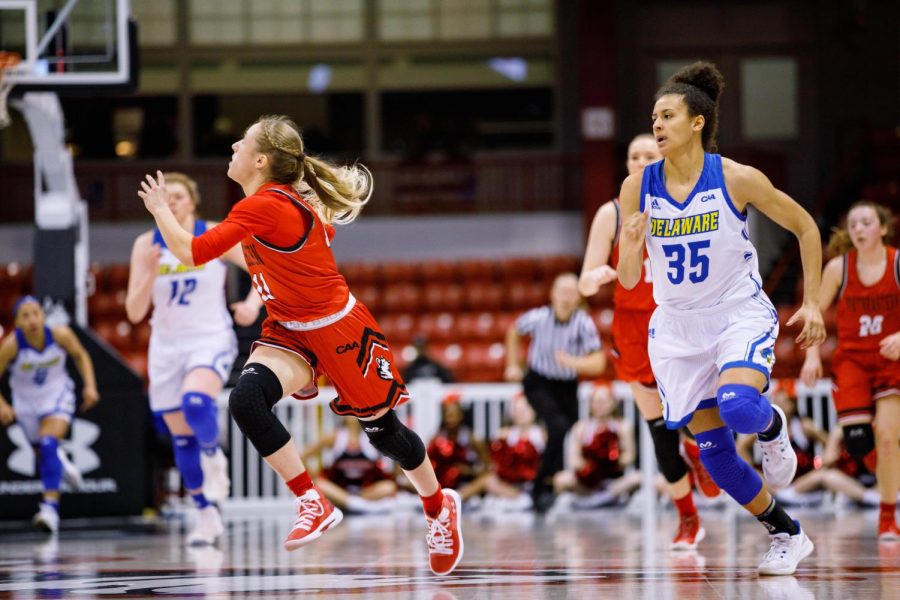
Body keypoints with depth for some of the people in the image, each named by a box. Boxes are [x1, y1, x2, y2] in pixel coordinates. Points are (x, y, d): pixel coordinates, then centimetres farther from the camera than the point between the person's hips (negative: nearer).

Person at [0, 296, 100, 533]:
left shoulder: (60, 335, -21)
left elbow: (80, 355, 0)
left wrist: (90, 385, -11)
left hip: (57, 395, -2)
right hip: (26, 402, 2)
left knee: (49, 444, -25)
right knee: (43, 453, 15)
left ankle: (50, 506, -31)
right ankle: (60, 462, 55)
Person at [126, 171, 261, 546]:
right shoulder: (146, 245, -3)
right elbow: (134, 312, -6)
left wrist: (252, 304, -20)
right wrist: (150, 273, -22)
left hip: (211, 340, -3)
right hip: (166, 346, 3)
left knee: (195, 402, -32)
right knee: (181, 437, 6)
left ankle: (213, 457, -1)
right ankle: (207, 515, 21)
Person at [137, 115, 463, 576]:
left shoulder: (262, 206, -26)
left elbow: (192, 253, -25)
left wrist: (159, 208, -10)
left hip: (339, 329, -8)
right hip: (288, 331, 8)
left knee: (383, 432, 8)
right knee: (245, 400, -20)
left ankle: (439, 508, 34)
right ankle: (313, 504, -13)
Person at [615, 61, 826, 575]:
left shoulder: (737, 180, -13)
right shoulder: (638, 189, -5)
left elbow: (805, 227, 0)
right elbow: (629, 279, -1)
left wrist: (812, 303, -3)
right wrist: (632, 247, -24)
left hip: (741, 315, -4)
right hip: (678, 327, 4)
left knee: (739, 407, -32)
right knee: (714, 450, 0)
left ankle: (773, 427, 6)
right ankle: (787, 535, 19)